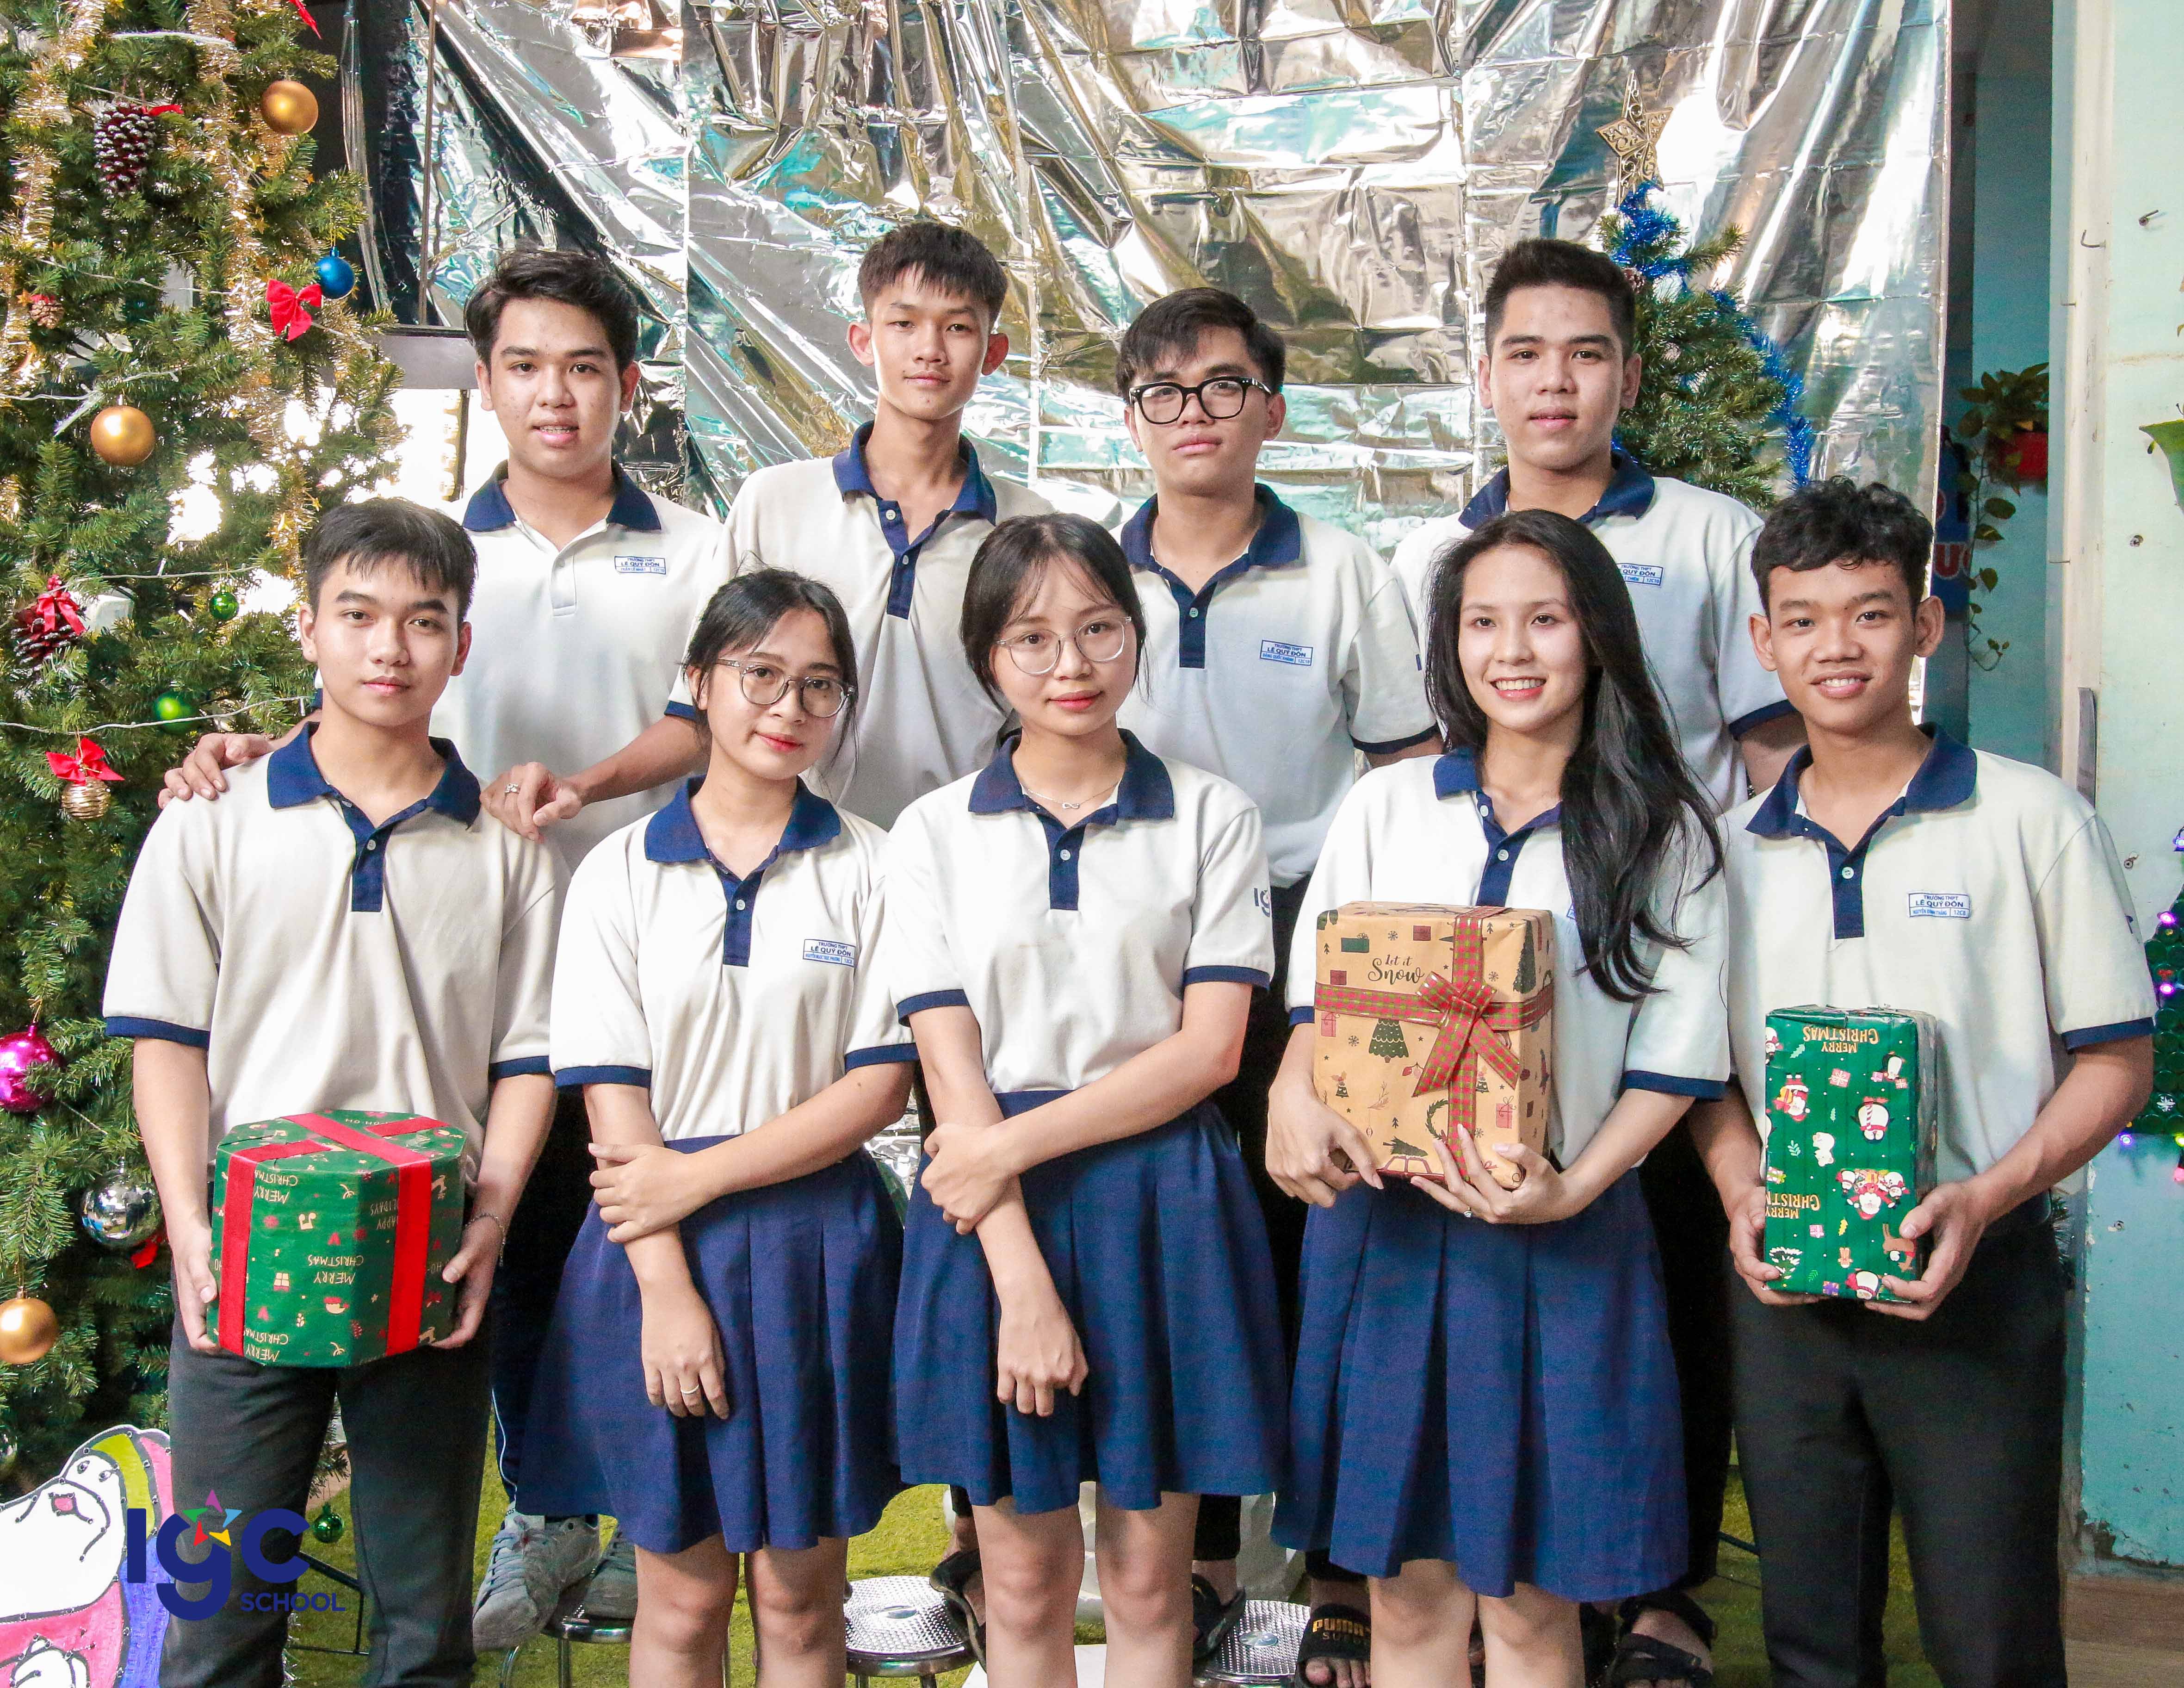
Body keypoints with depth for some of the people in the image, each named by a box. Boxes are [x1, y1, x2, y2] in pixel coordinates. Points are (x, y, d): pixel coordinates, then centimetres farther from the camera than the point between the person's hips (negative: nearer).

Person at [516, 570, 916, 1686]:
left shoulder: (869, 867, 1)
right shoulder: (621, 872, 2)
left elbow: (880, 1086, -5)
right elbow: (613, 1098, -3)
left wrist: (698, 1176, -12)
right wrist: (668, 1287, -11)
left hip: (821, 1243, 0)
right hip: (662, 1245, 0)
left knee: (800, 1592, 9)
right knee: (681, 1595, 9)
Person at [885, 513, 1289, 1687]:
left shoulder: (1211, 817, 4)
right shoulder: (934, 833, 4)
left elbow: (1210, 1050, -4)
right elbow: (954, 1073, -3)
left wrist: (1019, 1142, -12)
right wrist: (1023, 1284, -13)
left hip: (1164, 1203, 0)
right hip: (994, 1208, 1)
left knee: (1148, 1579, 8)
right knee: (1023, 1585, 9)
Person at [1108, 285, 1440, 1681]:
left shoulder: (1345, 574, 2)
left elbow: (1414, 777, 3)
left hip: (1309, 941, -2)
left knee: (1324, 1258, 0)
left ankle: (1347, 1574, 14)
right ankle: (1201, 1554, 24)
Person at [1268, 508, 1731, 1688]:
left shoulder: (1666, 833, 2)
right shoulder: (1385, 807, 8)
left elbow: (1675, 1056, -1)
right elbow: (1318, 999, 8)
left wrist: (1573, 1186, -14)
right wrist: (1297, 1099, -13)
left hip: (1567, 1238, -1)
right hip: (1382, 1222, 2)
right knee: (1407, 1587, 9)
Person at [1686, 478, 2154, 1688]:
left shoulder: (2032, 819, -4)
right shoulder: (1733, 849, 8)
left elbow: (2115, 1059, -3)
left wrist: (1984, 1198, -17)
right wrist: (1742, 1195, -5)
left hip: (1972, 1282, -3)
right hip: (1787, 1286, 4)